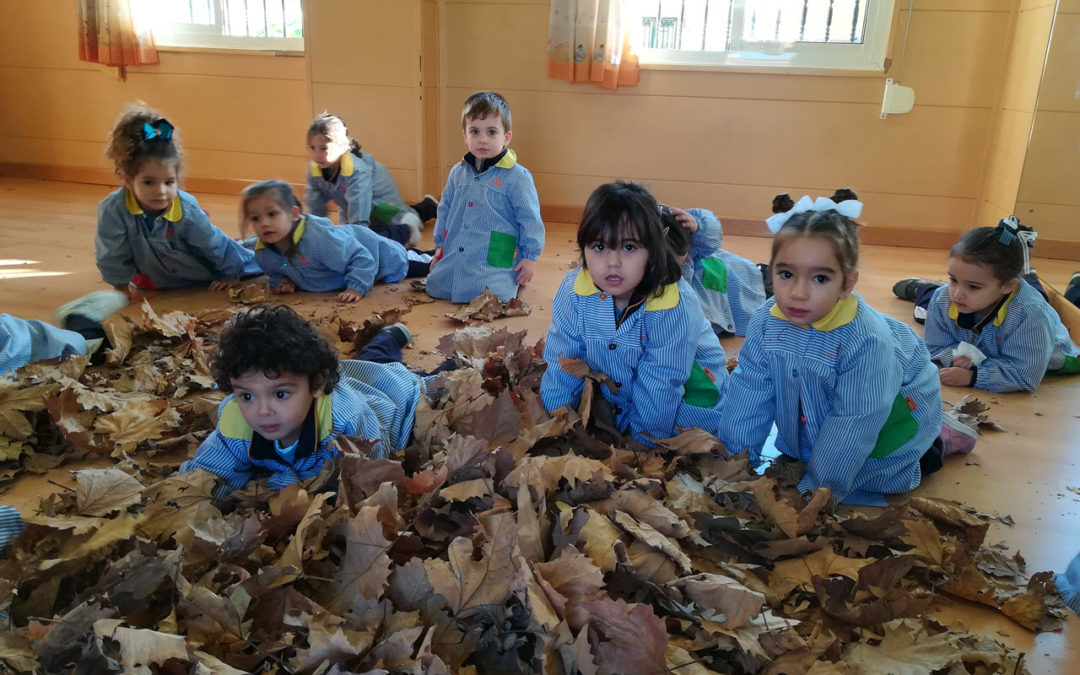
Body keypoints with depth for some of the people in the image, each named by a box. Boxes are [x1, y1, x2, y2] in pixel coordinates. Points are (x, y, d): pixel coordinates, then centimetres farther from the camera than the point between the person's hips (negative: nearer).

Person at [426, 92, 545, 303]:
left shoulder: (517, 177, -9)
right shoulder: (457, 172, 10)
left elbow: (530, 219, -7)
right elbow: (445, 209, 21)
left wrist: (530, 257, -8)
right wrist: (440, 245, 21)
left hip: (494, 264, -6)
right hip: (453, 260, 6)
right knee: (433, 286, 2)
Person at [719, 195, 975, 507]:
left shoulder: (866, 342, -38)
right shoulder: (765, 321, -22)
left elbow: (852, 427, -32)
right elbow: (750, 389, -13)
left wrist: (819, 488, -27)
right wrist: (736, 453, -12)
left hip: (895, 406, -5)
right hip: (811, 416, 5)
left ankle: (936, 441, 9)